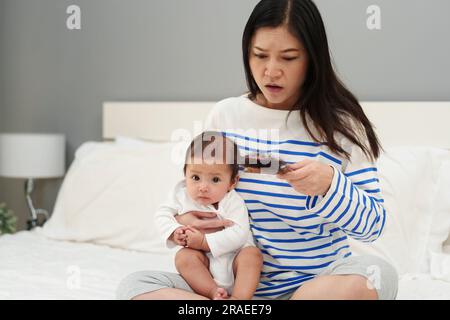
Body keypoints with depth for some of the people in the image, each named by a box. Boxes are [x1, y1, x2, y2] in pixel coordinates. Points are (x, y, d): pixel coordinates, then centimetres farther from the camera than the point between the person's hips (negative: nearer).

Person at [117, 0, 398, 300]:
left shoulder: (339, 123, -6)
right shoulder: (224, 115, 3)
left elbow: (373, 225, -6)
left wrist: (329, 184, -26)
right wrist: (185, 220, -9)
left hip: (319, 282, -2)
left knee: (378, 273, -35)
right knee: (135, 285, -19)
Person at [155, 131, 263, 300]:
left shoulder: (233, 202, -15)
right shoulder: (182, 194, -4)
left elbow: (239, 233, -25)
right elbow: (162, 215, 2)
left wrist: (204, 242, -30)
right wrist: (174, 232, -19)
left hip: (234, 257, -2)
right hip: (204, 261, 2)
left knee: (253, 255, -28)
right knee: (183, 256, -25)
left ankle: (239, 297, -35)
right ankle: (213, 292, -31)